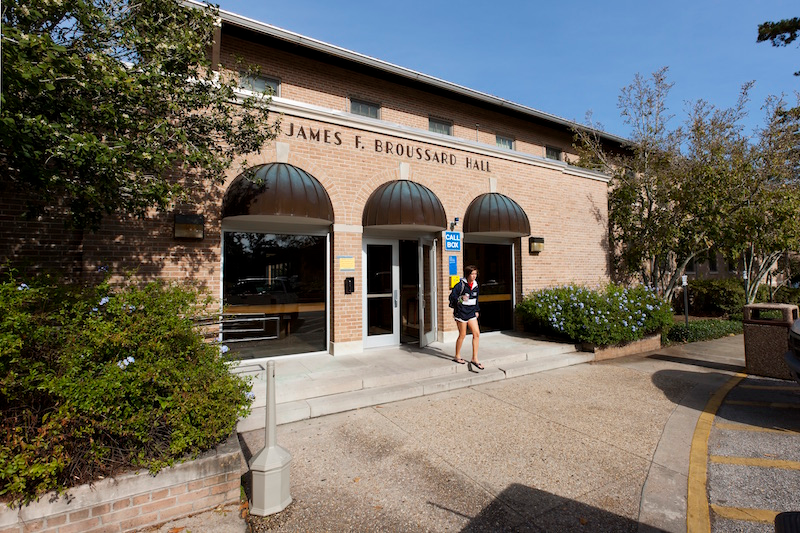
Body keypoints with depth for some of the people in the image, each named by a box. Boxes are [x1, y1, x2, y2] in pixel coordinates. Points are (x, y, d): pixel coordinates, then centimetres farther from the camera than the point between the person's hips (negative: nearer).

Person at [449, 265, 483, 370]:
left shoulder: (475, 285, 8)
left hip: (471, 313, 6)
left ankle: (475, 359, 7)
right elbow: (452, 296, -15)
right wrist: (460, 299, -32)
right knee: (462, 335, 3)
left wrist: (477, 310, 18)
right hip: (461, 313, -6)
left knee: (477, 334, -1)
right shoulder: (461, 285, -13)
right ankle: (457, 356, 23)